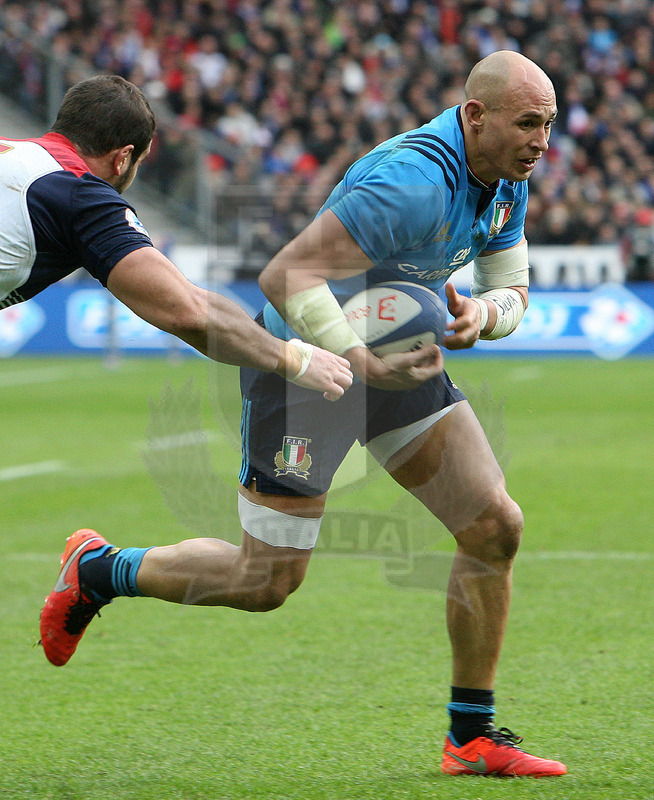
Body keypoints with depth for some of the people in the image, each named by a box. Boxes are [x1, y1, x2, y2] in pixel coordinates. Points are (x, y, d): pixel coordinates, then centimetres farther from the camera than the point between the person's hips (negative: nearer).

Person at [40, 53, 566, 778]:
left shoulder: (504, 181, -3)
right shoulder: (413, 180, -32)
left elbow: (512, 289, 9)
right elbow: (286, 276, -35)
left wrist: (482, 313, -15)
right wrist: (363, 365, -40)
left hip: (396, 356, 8)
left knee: (495, 526, -4)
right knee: (266, 581, -2)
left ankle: (472, 737, 6)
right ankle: (97, 570, 23)